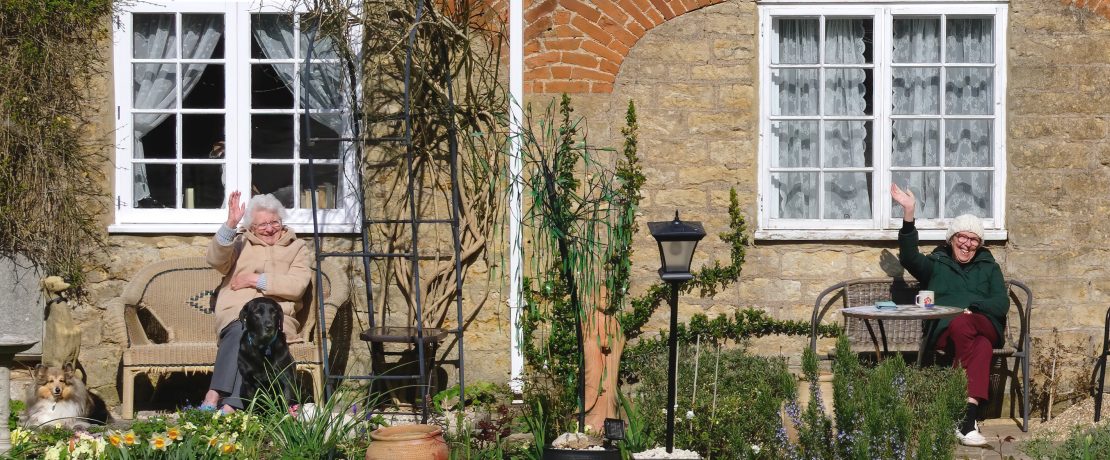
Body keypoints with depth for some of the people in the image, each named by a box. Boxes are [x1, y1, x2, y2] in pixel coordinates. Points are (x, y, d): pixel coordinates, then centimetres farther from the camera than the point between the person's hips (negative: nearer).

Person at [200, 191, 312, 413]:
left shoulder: (297, 248, 19)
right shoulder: (241, 244, 23)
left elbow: (297, 286, 1)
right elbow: (216, 259, -1)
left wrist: (255, 280, -2)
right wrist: (230, 224, -10)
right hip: (235, 314, 1)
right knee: (241, 329, -36)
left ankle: (215, 397, -45)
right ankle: (230, 405, -45)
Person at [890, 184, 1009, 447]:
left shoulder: (989, 267, 25)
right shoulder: (936, 264, 22)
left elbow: (1002, 304, 10)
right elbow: (909, 257, -1)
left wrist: (970, 307, -9)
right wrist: (908, 214, -11)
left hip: (986, 327, 1)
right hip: (945, 331, -1)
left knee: (961, 324, -38)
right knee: (982, 348, -37)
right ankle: (969, 420, -44)